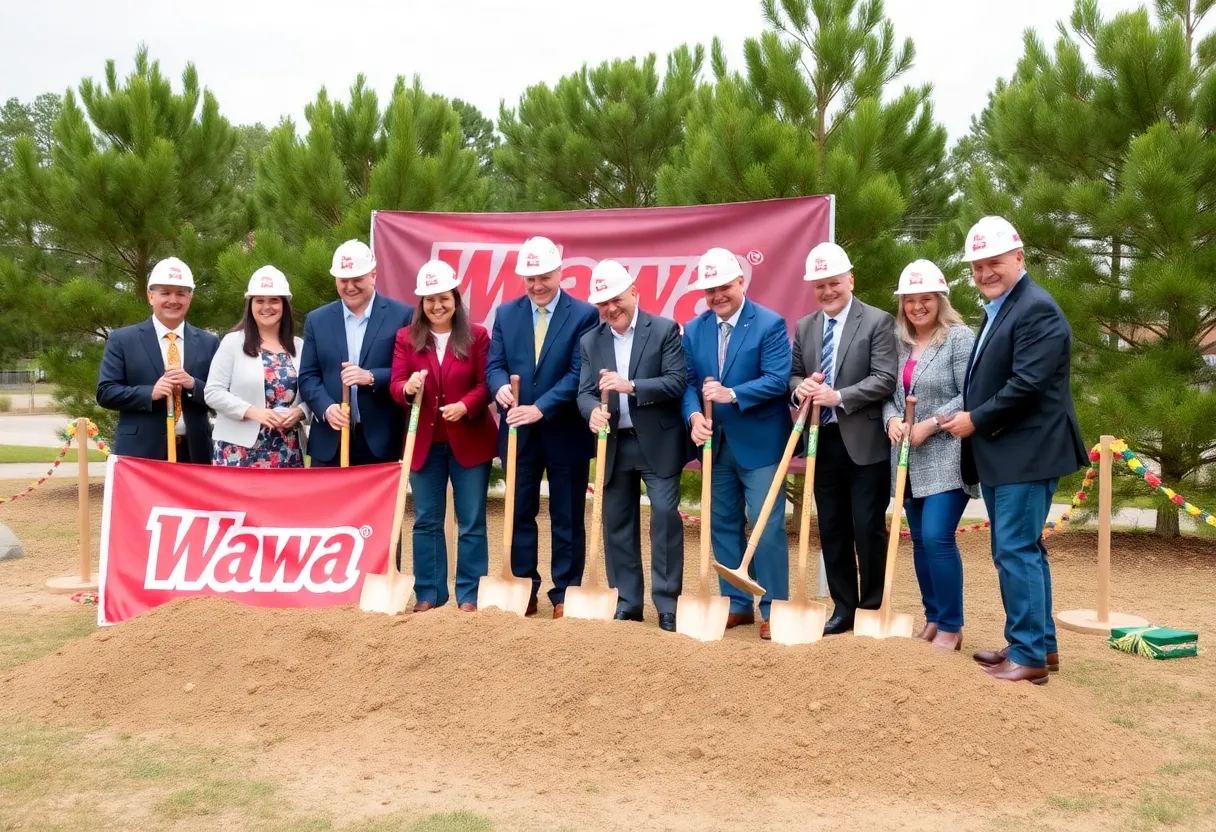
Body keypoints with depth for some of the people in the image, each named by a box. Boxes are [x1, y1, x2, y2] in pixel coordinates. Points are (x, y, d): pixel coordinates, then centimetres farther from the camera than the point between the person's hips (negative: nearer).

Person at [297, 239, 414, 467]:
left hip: (380, 440, -2)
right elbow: (308, 376, 7)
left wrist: (371, 377, -19)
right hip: (330, 441, 2)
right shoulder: (317, 320, 10)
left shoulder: (401, 316, 1)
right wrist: (326, 408, -13)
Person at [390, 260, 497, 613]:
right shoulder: (406, 338, 4)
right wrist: (408, 388, -25)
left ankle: (470, 595, 11)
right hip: (424, 442, 2)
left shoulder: (477, 335, -1)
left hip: (469, 441, -2)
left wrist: (465, 406, -22)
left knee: (472, 522, 3)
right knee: (426, 521, 8)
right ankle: (428, 593, 17)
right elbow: (395, 384, -3)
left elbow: (486, 384, -4)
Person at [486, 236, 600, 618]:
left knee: (567, 518, 6)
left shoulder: (584, 314, -6)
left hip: (566, 433, -3)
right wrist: (501, 386, -20)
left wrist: (541, 408, -22)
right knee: (519, 515, 10)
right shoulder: (506, 313, 7)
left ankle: (564, 595, 15)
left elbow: (580, 373, -13)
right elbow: (494, 364, 4)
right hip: (519, 431, 4)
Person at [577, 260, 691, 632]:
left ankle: (667, 603, 0)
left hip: (657, 443, -4)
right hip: (614, 444, 4)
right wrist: (593, 412, -21)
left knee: (665, 514, -9)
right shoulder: (590, 341, 8)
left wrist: (631, 386, -25)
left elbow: (677, 382, -13)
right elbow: (585, 392, 2)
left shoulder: (664, 330, -4)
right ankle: (627, 602, 18)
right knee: (617, 523, 8)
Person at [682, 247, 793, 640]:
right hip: (716, 443, 6)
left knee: (767, 528, -4)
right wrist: (694, 415, -16)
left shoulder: (770, 324, -8)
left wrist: (732, 394, -27)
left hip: (759, 444, -5)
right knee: (723, 525, 12)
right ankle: (736, 604, 23)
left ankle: (773, 609, 7)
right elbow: (688, 382, 4)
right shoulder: (693, 330, 7)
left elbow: (778, 380, -16)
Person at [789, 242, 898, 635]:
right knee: (832, 529, 11)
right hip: (823, 442, 5)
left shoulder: (878, 321, -6)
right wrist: (800, 387, -9)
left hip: (866, 442, -5)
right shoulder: (804, 327, 11)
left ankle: (872, 608, 13)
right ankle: (843, 606, 22)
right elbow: (794, 374, 15)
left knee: (867, 528, -1)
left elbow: (885, 380, -13)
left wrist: (838, 396, -21)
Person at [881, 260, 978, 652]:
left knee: (937, 537, -12)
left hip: (945, 457, -7)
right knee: (920, 540, 11)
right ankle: (932, 619, 24)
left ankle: (951, 627, 1)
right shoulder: (898, 342, 12)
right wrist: (892, 419, -6)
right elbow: (889, 391, 14)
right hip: (909, 458, 7)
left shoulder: (959, 337, -7)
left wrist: (930, 424, -17)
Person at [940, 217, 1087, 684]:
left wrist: (975, 420, -14)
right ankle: (1041, 644, 24)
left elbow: (1028, 384, -22)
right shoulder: (996, 310, 18)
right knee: (1020, 551, 15)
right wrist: (970, 421, 5)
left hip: (1027, 453, -10)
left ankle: (1029, 655, -1)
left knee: (1016, 551, -8)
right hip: (1000, 454, 10)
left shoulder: (1037, 309, -14)